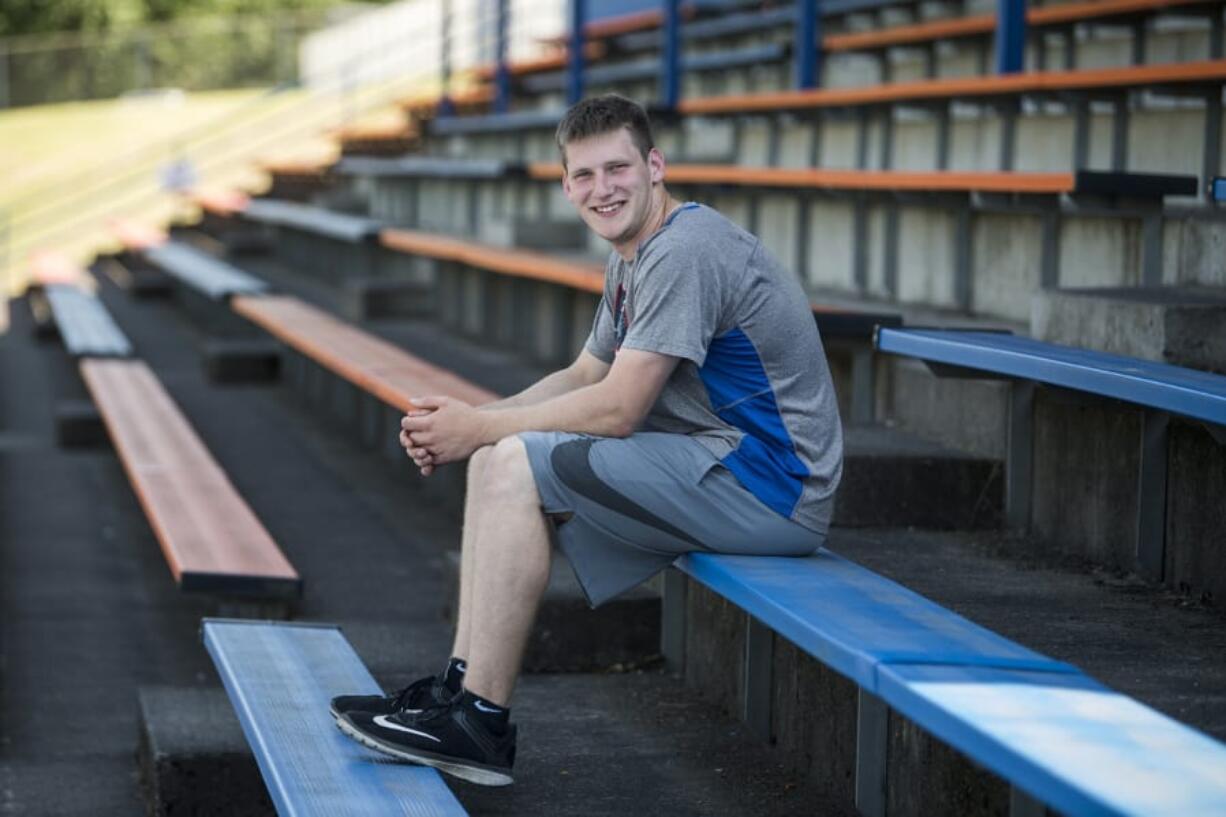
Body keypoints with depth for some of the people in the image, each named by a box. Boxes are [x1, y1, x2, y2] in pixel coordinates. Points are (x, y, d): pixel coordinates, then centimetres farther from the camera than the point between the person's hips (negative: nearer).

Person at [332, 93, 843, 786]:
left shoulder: (683, 253, -18)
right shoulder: (633, 257, 15)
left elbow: (617, 410, -22)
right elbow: (585, 377, 21)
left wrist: (479, 428, -11)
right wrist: (474, 423, 3)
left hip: (768, 485, -11)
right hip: (718, 466, 11)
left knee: (514, 465, -18)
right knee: (498, 459, 9)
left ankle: (481, 724, -15)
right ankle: (463, 685, 7)